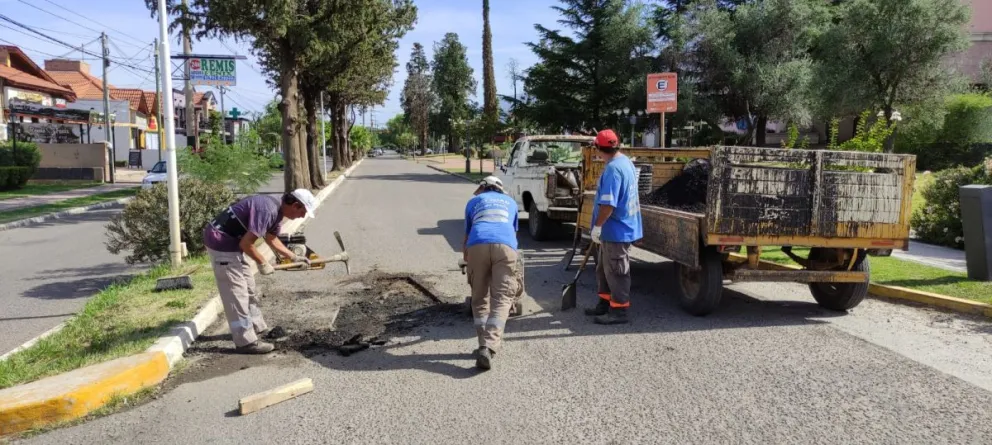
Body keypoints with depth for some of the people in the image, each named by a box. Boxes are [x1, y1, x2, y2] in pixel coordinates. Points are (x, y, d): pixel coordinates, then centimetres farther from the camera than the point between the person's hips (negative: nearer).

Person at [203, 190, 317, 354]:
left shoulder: (277, 210, 5)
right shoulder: (268, 210, -26)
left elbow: (272, 239, 22)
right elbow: (246, 243, -26)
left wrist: (294, 257, 18)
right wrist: (262, 263, -12)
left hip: (231, 242, 10)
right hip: (221, 242, -10)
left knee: (248, 289, 18)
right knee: (236, 292, -5)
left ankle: (257, 328, 31)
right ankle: (246, 341, 1)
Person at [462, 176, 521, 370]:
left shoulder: (474, 201, 33)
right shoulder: (510, 202, 37)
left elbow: (467, 235, 40)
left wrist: (465, 256, 57)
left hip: (478, 246, 0)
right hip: (505, 246, 0)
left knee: (480, 299, 12)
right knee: (502, 299, -5)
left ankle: (484, 346, 7)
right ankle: (489, 347, -21)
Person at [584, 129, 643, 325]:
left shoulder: (613, 168, -22)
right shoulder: (626, 162, 10)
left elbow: (608, 203, -28)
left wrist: (597, 226, -18)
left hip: (616, 229, -10)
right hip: (618, 227, 10)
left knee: (616, 272, 0)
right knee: (604, 269, 20)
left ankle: (618, 311, 10)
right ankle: (605, 303, 30)